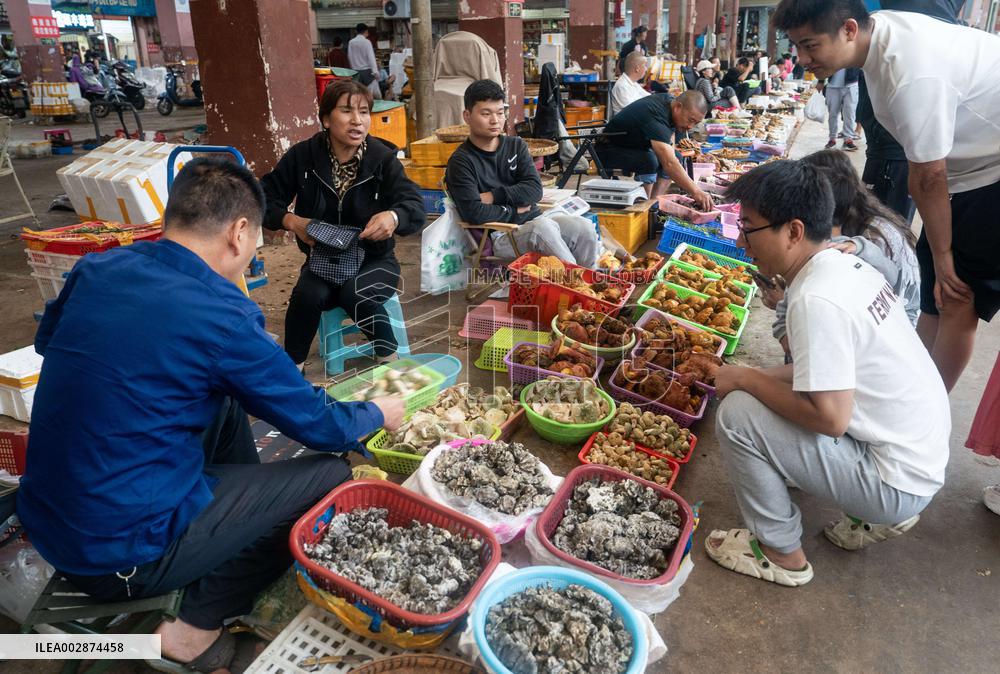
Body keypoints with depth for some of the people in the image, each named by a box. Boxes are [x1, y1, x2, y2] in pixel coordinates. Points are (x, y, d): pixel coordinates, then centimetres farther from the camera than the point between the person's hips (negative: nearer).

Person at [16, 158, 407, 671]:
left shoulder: (95, 269, -3)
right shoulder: (221, 315, -23)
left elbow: (45, 340, 21)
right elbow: (320, 426, -12)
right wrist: (378, 414, 7)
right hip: (119, 555, -8)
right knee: (331, 474, -2)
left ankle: (247, 517, 30)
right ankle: (197, 629, 8)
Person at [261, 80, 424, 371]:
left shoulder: (383, 158, -10)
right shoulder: (303, 156, -5)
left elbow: (416, 208, -20)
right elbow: (266, 199, 2)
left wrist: (394, 217, -44)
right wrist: (290, 220, -19)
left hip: (373, 261, -1)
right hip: (322, 259, 2)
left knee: (355, 293, -33)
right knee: (309, 295, -30)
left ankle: (391, 359, -6)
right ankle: (292, 367, -4)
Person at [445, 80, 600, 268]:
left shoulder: (516, 145, 11)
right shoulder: (460, 161, -5)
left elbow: (534, 189, -1)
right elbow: (475, 213, -16)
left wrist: (494, 196, -10)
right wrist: (514, 211, -5)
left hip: (534, 222, 6)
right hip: (497, 236, -5)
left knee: (584, 227, -20)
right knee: (544, 226, -34)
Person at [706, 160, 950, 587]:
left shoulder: (817, 300, -27)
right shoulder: (847, 265, 1)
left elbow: (830, 418, -27)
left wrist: (746, 378, -14)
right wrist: (759, 377, 4)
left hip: (896, 481, -9)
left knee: (737, 414, -17)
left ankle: (781, 554, 4)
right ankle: (880, 513, 20)